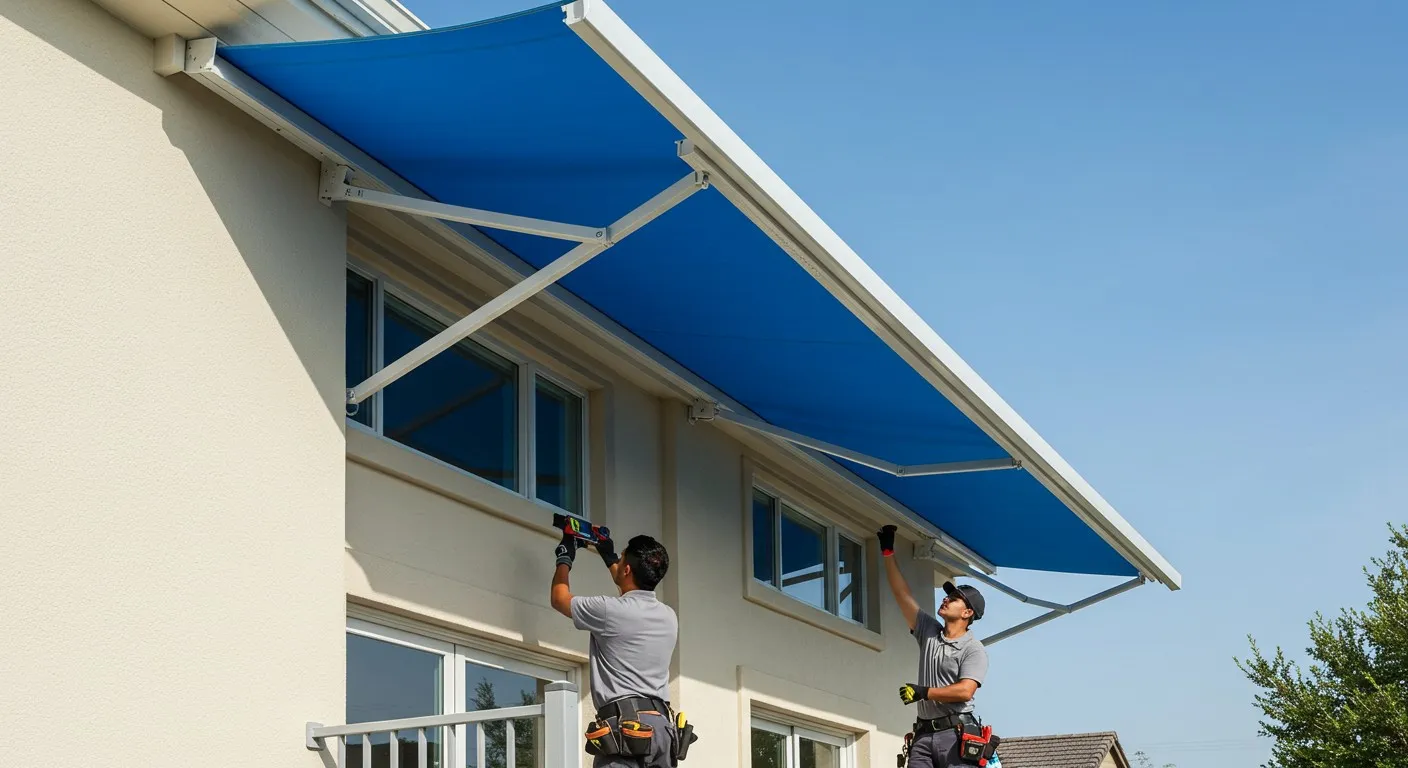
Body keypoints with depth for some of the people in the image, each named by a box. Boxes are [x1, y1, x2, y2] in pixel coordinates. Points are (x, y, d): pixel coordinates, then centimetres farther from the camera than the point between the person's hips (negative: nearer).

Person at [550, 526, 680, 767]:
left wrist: (565, 557, 34)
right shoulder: (668, 617, 16)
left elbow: (560, 598, 16)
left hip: (626, 724, -7)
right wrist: (609, 558, 50)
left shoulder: (609, 611, -4)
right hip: (662, 726, 7)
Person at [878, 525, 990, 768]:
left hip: (956, 734, -5)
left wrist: (924, 692, -11)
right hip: (924, 733, 5)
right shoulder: (929, 632, 18)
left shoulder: (974, 649, 1)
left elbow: (965, 691, -13)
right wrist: (888, 552, 17)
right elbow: (902, 594, 18)